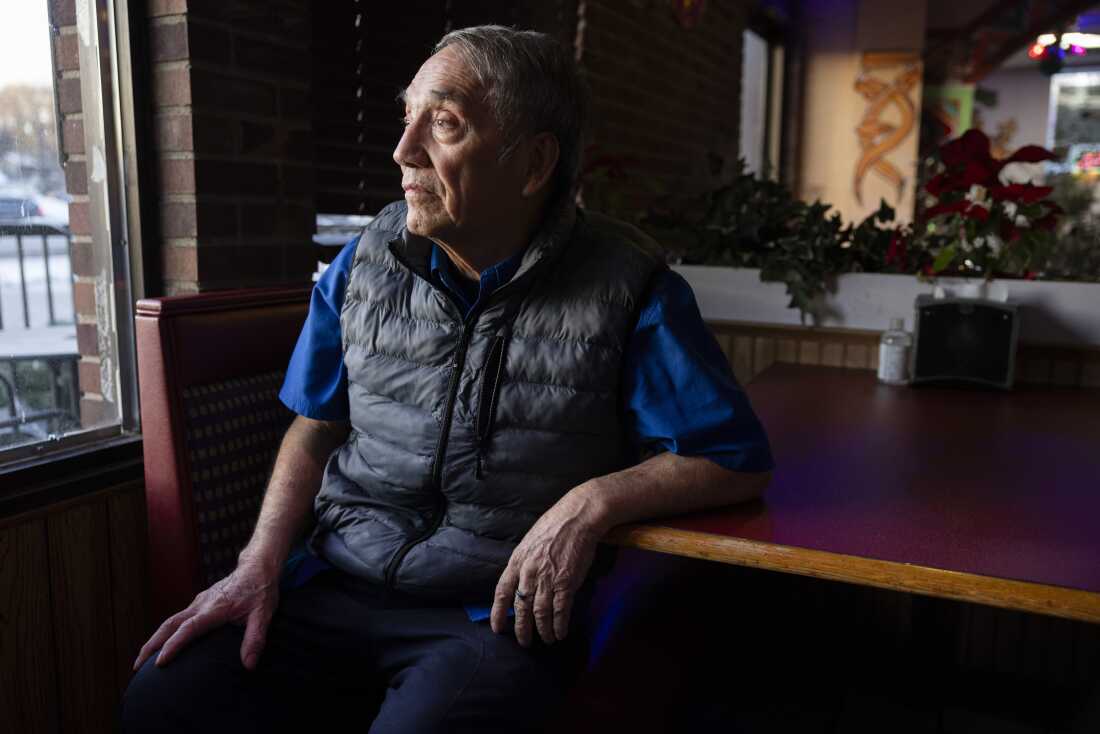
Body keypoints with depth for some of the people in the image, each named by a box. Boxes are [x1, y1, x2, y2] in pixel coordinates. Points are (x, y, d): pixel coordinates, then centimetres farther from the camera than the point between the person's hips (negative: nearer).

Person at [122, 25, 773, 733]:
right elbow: (316, 430, 13)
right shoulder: (365, 263, 4)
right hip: (338, 588, 4)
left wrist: (592, 502, -19)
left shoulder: (625, 289, -9)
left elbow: (738, 460, -6)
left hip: (502, 614, -3)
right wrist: (262, 562, 0)